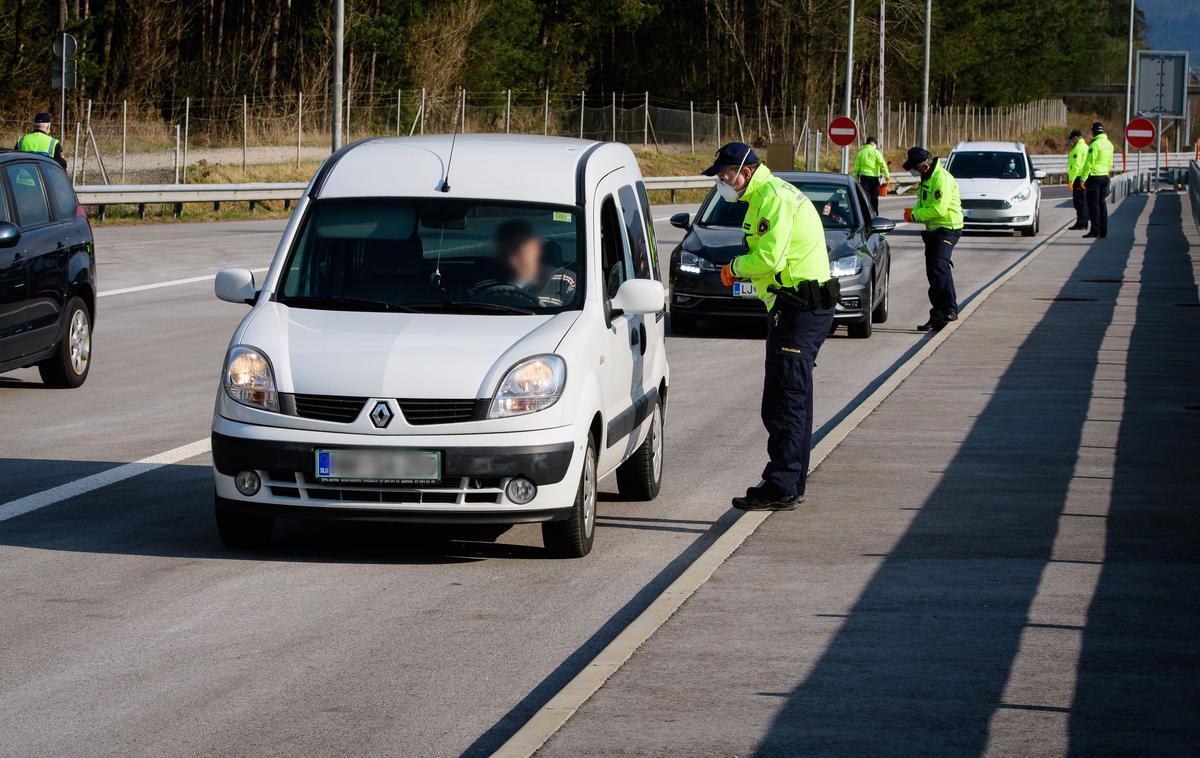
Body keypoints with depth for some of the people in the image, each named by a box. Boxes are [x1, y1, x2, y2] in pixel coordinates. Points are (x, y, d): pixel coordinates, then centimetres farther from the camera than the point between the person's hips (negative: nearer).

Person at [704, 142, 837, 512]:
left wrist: (735, 267, -7)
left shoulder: (773, 198, -15)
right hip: (798, 310, 11)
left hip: (799, 311, -11)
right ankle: (792, 484, 23)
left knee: (785, 401, -12)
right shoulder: (764, 196, 19)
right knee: (792, 400, 16)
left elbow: (769, 258, -24)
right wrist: (742, 270, 5)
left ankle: (780, 486, -13)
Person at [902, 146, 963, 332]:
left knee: (939, 268, -22)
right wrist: (913, 211, 1)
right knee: (933, 273, 9)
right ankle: (937, 317, 14)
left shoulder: (941, 179, -18)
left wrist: (916, 214, -15)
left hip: (947, 229, -10)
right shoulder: (927, 178, 13)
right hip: (933, 230, 10)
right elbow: (924, 204, 22)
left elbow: (939, 210, -24)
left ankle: (950, 310, -23)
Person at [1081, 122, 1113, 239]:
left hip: (1094, 176, -8)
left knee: (1093, 204, -4)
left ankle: (1095, 230, -7)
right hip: (1105, 176, 8)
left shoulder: (1095, 145, -16)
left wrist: (1084, 178, -13)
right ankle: (1103, 231, 11)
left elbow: (1089, 163, -17)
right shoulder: (1109, 145, 11)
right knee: (1102, 203, 12)